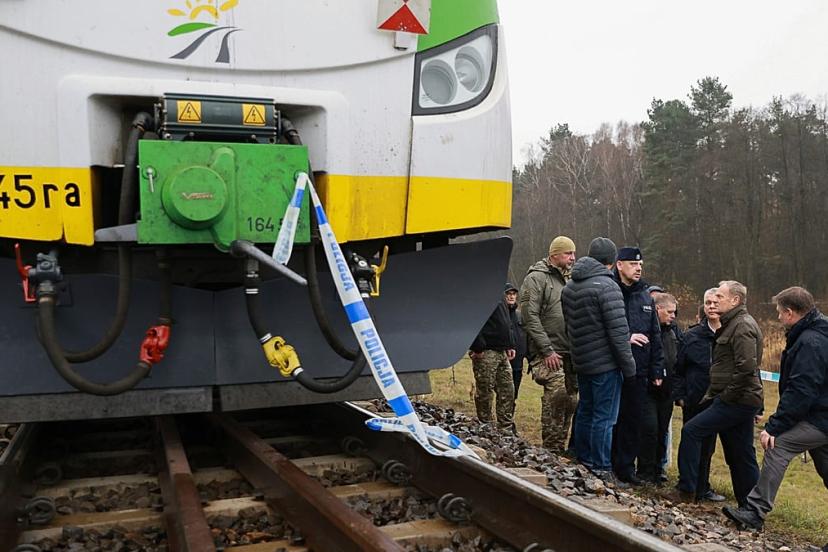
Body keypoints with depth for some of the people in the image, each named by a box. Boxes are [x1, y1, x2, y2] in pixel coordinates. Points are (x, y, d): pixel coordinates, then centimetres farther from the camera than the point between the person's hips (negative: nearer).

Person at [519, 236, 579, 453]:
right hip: (548, 353, -8)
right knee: (557, 391, -20)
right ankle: (552, 448, -9)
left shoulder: (568, 279, 19)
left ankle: (560, 448, 20)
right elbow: (530, 317, -13)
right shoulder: (536, 278, -6)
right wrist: (547, 350, -17)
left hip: (569, 352, 8)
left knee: (570, 399, 8)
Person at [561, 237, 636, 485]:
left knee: (585, 412, 18)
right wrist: (628, 365, -11)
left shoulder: (569, 286, 10)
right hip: (605, 363, -8)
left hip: (581, 362, 8)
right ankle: (602, 471, 3)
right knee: (604, 418, -2)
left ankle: (583, 462, 27)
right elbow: (618, 330, -18)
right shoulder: (606, 286, -16)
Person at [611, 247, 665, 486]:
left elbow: (655, 336, 17)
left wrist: (657, 370, 13)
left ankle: (626, 467, 19)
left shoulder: (645, 297, 14)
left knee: (633, 419, 9)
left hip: (639, 371, 6)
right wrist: (625, 338, -18)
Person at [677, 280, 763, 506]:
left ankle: (687, 488, -3)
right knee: (741, 456, 13)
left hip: (736, 401, -10)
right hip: (741, 401, 10)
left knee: (691, 431, -9)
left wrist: (727, 395, -17)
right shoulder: (733, 324, 19)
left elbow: (746, 367, -24)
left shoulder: (743, 326, -14)